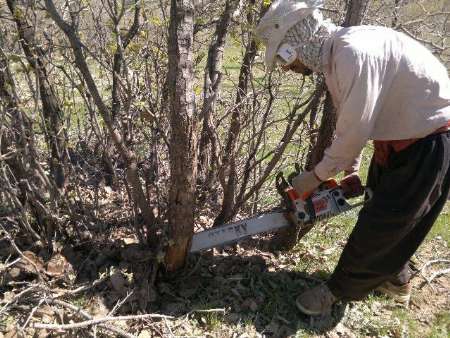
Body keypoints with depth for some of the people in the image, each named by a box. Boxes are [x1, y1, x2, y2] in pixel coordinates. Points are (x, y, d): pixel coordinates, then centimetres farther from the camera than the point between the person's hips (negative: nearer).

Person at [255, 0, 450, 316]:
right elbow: (350, 123, 9)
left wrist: (316, 176, -13)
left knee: (382, 223, 0)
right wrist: (351, 170, 11)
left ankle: (340, 288, 17)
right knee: (381, 210, 18)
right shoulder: (334, 57, 2)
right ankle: (396, 278, 40)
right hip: (396, 138, 9)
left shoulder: (354, 52, -29)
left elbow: (355, 130, -26)